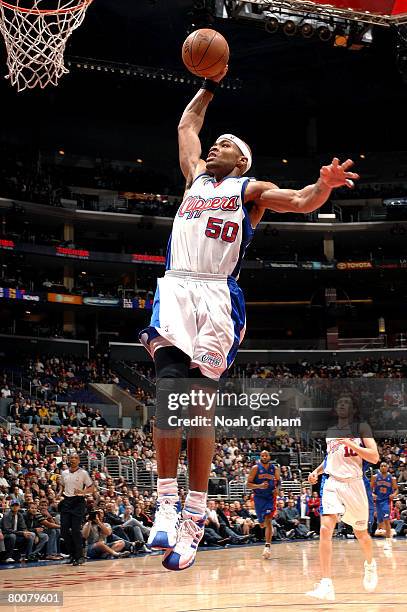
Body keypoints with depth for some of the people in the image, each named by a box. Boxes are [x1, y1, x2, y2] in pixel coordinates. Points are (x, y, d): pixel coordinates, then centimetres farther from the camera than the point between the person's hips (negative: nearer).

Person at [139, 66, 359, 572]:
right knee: (170, 386, -18)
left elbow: (301, 202, -2)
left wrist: (324, 185, -22)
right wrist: (210, 85, 38)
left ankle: (194, 516, -5)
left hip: (218, 296, -2)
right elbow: (187, 123, 39)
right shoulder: (196, 175, 26)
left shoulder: (251, 189, 14)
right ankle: (167, 503, -20)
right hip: (175, 288, 2)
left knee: (200, 398, -7)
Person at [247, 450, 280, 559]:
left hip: (270, 497, 0)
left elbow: (278, 481, 17)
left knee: (268, 521, -17)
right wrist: (259, 486, -24)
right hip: (259, 497, 0)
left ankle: (268, 546, -20)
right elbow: (248, 484, -7)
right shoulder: (255, 468, -5)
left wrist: (277, 489, -5)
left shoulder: (275, 469, 2)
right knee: (262, 524, 9)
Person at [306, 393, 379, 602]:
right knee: (325, 529, -19)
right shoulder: (330, 432, 14)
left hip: (354, 484, -2)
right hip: (332, 483, 3)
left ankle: (370, 564, 48)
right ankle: (326, 585, -23)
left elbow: (374, 457, -11)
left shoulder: (361, 428, -1)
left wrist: (351, 444, -20)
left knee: (361, 533, 14)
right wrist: (317, 471, 13)